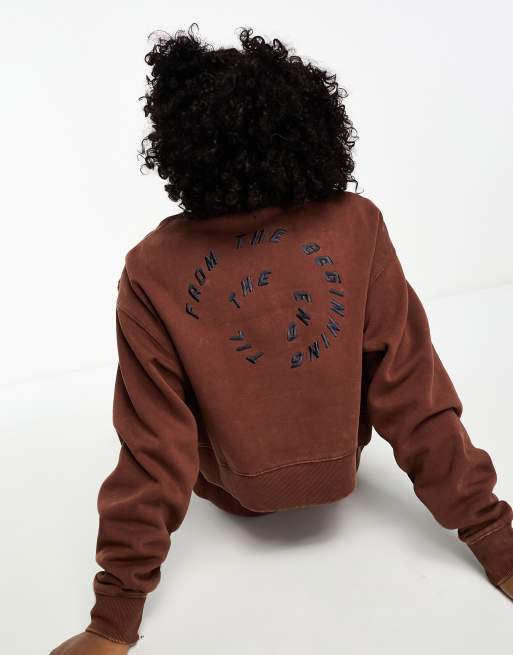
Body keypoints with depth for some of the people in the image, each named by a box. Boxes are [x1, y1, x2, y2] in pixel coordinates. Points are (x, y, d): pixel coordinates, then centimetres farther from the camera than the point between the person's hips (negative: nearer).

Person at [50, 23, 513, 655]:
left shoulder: (152, 271, -25)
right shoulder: (358, 224, -22)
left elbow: (152, 447, -22)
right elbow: (415, 396, -20)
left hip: (232, 491, -1)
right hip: (339, 469, 2)